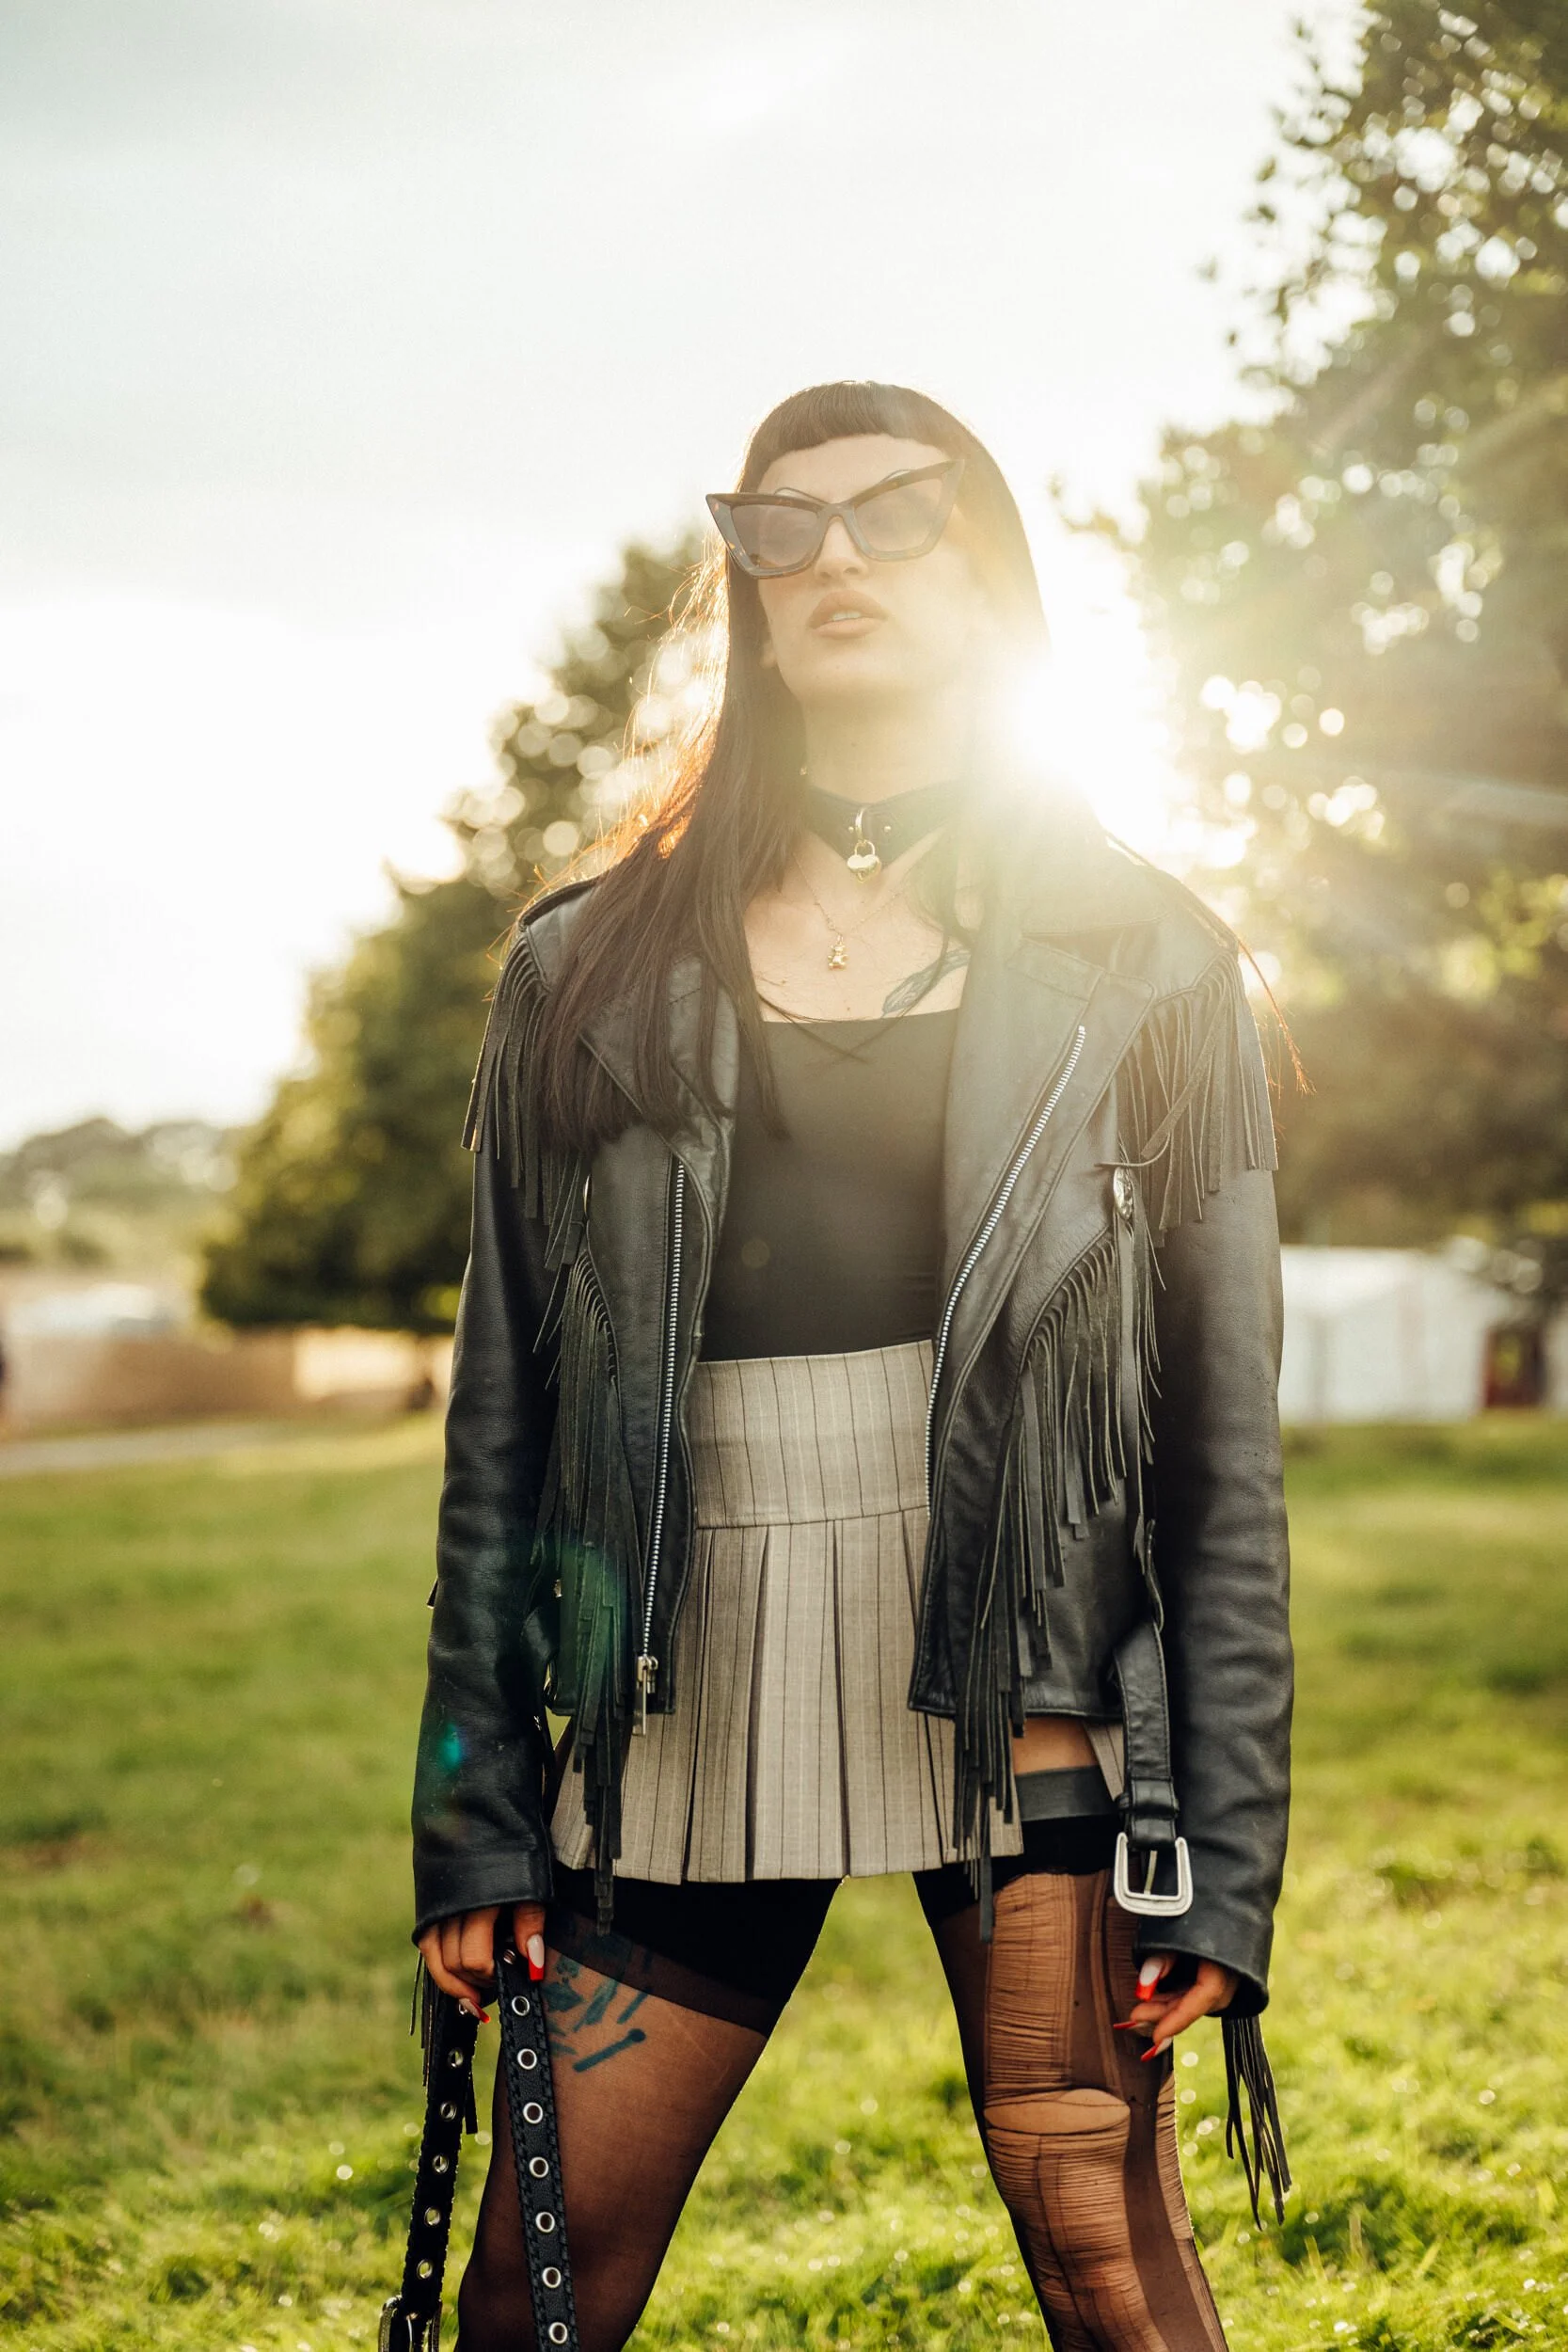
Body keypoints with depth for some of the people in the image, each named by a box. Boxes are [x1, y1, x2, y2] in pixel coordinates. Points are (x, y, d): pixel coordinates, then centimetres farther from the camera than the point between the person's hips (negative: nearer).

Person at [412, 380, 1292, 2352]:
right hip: (692, 1696, 2)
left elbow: (1227, 1437, 3)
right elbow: (502, 1414, 9)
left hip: (1027, 1689, -1)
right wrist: (474, 1811, 4)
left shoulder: (1137, 964, 6)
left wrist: (1224, 1848, -3)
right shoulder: (591, 968, 11)